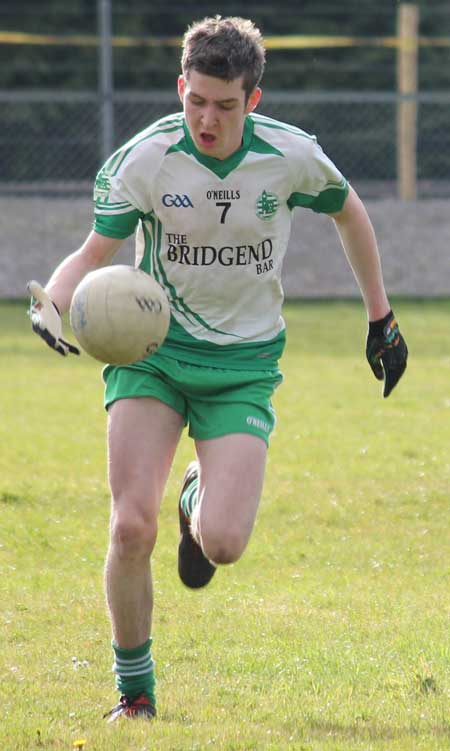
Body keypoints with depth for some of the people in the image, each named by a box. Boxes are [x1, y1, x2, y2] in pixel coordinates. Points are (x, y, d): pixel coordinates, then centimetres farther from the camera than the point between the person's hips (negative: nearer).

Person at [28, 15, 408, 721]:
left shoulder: (291, 156, -10)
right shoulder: (143, 159, -13)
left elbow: (349, 212, 10)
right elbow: (98, 250, -6)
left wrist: (381, 317, 16)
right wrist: (50, 302, -28)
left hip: (243, 366, 0)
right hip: (150, 352, 0)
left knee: (223, 544, -15)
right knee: (131, 528, -16)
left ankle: (198, 502, 25)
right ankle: (134, 691, 4)